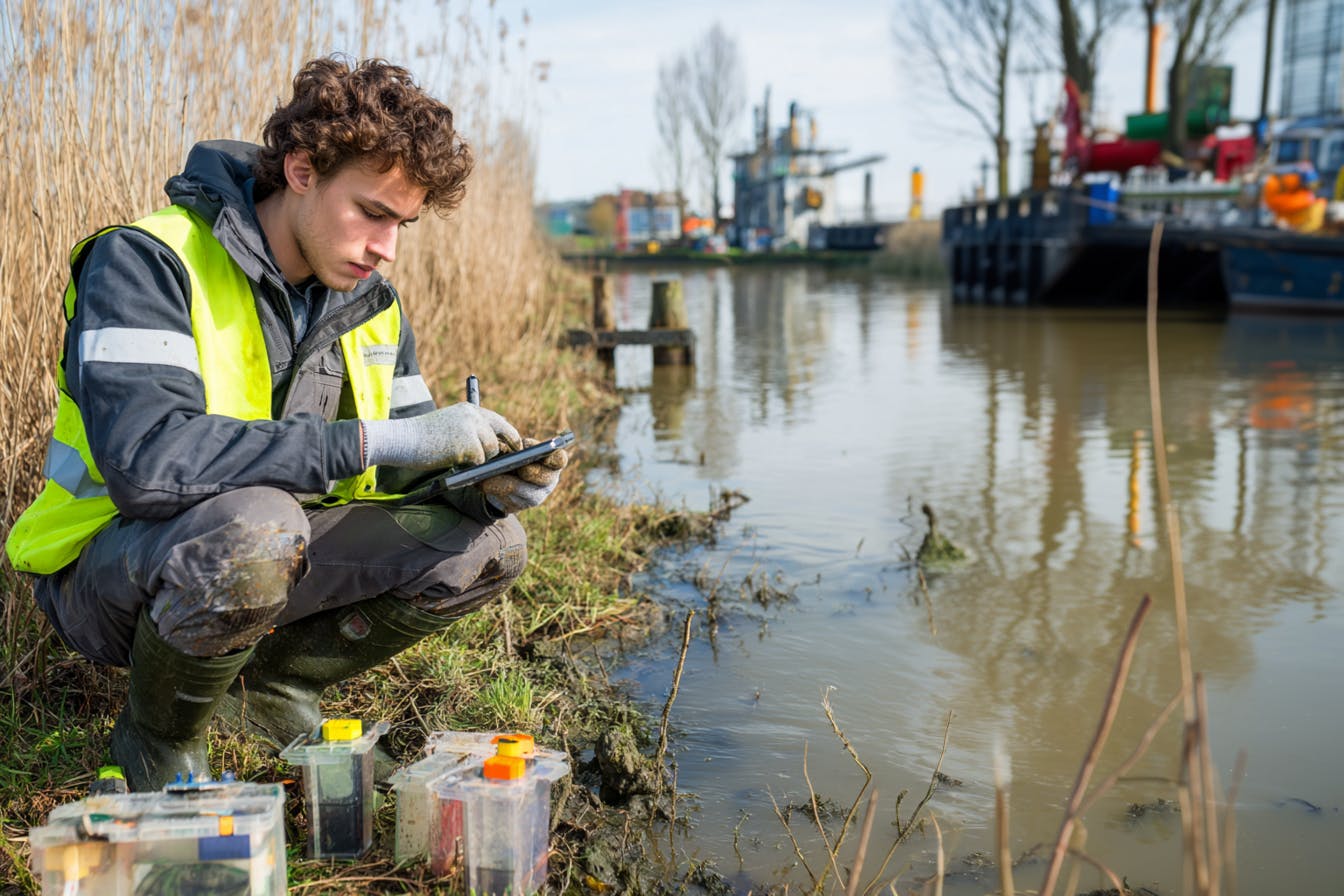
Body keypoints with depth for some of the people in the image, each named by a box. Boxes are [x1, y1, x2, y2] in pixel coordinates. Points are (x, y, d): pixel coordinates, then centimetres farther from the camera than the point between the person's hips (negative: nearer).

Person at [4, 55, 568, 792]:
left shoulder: (368, 302, 1)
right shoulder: (145, 261, -21)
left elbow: (409, 468, 4)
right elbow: (146, 460, -36)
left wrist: (491, 483, -20)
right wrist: (378, 440, -39)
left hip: (263, 549, 6)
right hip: (107, 567, -6)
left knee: (488, 544, -8)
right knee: (253, 523, -40)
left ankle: (268, 683, 9)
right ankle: (157, 742, -8)